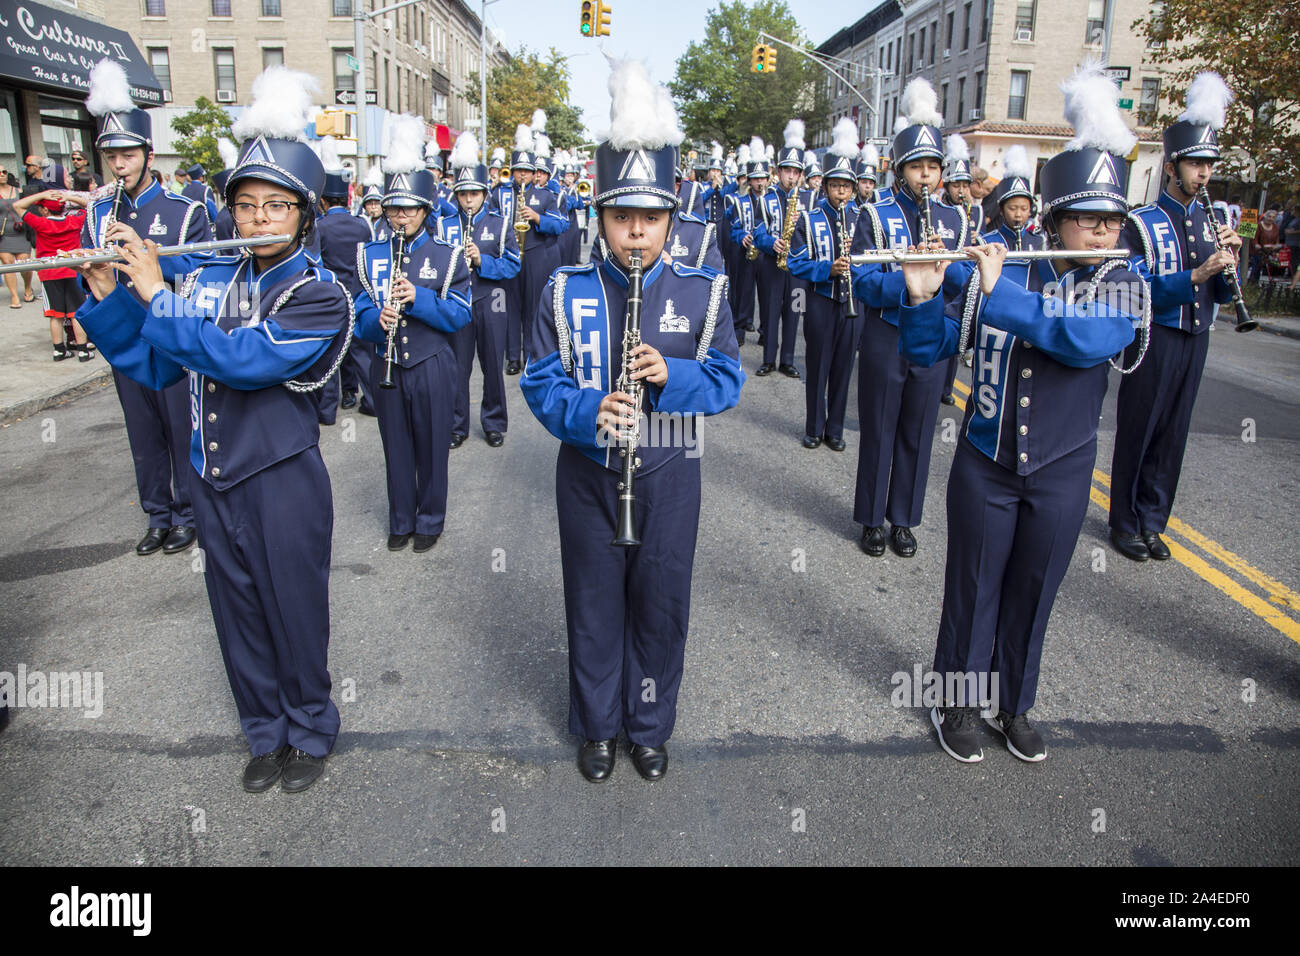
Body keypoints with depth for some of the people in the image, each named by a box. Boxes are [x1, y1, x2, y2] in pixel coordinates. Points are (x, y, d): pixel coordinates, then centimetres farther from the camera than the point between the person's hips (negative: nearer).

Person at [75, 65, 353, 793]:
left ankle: (312, 732, 32)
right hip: (213, 481, 5)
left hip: (284, 484, -5)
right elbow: (153, 365, 8)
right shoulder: (209, 281, 5)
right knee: (238, 617, 17)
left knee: (295, 615, 9)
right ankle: (266, 733, 36)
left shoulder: (320, 295, -12)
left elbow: (240, 360, -25)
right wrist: (109, 297, -5)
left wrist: (155, 293, -21)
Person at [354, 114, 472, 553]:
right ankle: (400, 520, 26)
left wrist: (418, 298, -23)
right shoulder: (372, 255, 5)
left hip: (432, 366, -2)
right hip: (386, 365, 2)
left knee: (431, 445, 7)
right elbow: (361, 316, 3)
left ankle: (430, 519, 24)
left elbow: (460, 315, -8)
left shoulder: (447, 255, -2)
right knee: (396, 446, 11)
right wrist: (377, 319, -20)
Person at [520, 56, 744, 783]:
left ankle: (651, 725, 34)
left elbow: (728, 379, -2)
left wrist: (672, 375, -22)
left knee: (662, 605, 12)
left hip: (669, 476, 0)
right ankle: (598, 726, 34)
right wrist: (586, 412, -23)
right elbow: (541, 380, -3)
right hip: (588, 474, 0)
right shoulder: (567, 292, -3)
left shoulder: (703, 293, -2)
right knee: (594, 605, 13)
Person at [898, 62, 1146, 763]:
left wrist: (998, 294, -29)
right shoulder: (998, 271, -6)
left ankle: (1013, 705, 35)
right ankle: (956, 702, 30)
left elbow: (1087, 339, -26)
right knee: (973, 588, 10)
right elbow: (925, 349, -5)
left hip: (1061, 474, 1)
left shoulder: (1123, 285, -4)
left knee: (1032, 594, 14)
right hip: (985, 465, -1)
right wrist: (921, 296, -25)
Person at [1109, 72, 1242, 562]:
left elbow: (1220, 295, 11)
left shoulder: (1212, 221, 12)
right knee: (1138, 430, 1)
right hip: (1154, 338, -5)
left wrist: (1228, 260, -8)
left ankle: (1152, 521, 20)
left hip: (1195, 339, 6)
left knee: (1173, 433, 9)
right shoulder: (1141, 224, -6)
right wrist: (1195, 274, -25)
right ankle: (1126, 523, 14)